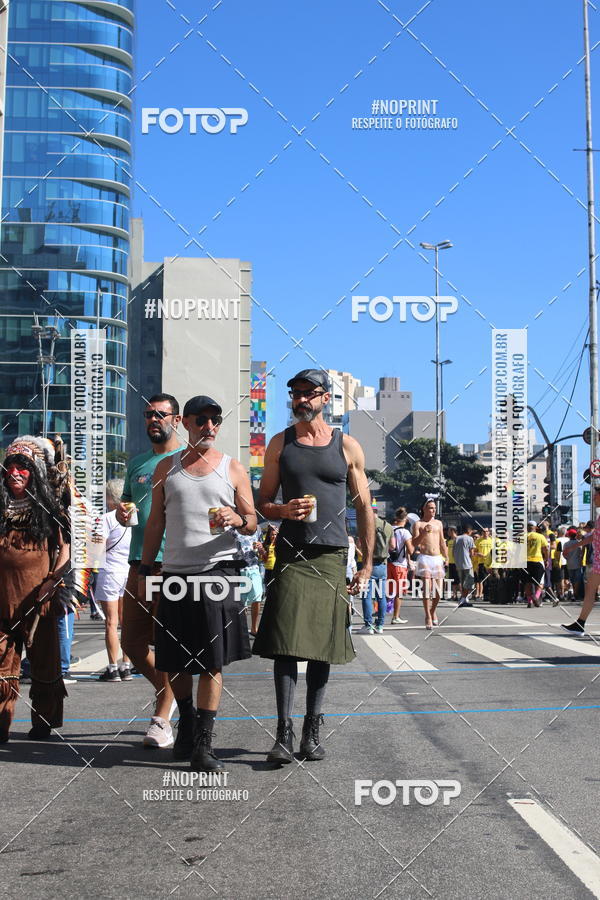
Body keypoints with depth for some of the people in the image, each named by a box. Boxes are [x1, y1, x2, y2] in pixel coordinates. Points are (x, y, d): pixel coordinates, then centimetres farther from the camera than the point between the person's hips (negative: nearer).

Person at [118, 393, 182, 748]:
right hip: (140, 560, 6)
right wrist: (122, 513, 2)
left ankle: (162, 718, 4)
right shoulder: (137, 463, 19)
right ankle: (169, 692, 31)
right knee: (132, 643, 8)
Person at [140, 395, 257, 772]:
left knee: (212, 662, -5)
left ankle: (203, 744, -2)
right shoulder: (166, 468, 12)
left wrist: (237, 519, -15)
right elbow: (156, 521, 15)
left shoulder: (233, 468, 8)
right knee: (175, 661, 8)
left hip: (218, 572, -2)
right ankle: (187, 720, 32)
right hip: (176, 573, 2)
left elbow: (252, 522, 8)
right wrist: (145, 569, 10)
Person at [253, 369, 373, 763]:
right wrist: (284, 510, -12)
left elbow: (365, 507, 9)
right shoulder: (280, 444, 9)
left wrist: (367, 564, 5)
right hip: (292, 553, 0)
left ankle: (312, 730, 13)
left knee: (323, 642, 4)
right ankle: (284, 732, -9)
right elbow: (263, 501, 12)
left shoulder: (347, 446, 7)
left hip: (333, 554, 0)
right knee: (286, 640, -10)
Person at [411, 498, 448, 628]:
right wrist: (423, 532, -23)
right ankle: (428, 617, -8)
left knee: (438, 588, 3)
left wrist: (446, 557, 13)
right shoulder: (418, 524, 1)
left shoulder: (438, 523, 16)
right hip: (425, 558, -4)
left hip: (438, 558, 5)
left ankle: (433, 612, 25)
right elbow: (414, 543, -8)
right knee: (427, 587, -12)